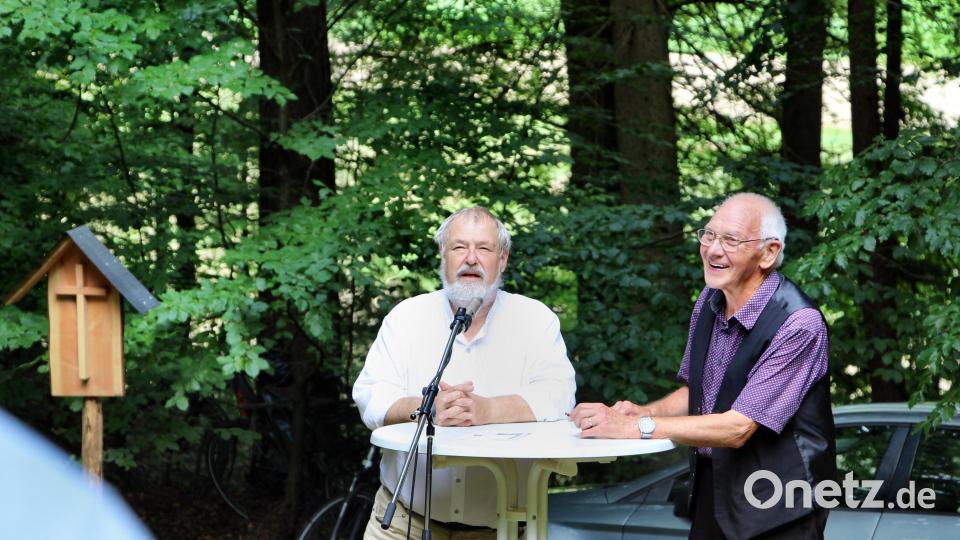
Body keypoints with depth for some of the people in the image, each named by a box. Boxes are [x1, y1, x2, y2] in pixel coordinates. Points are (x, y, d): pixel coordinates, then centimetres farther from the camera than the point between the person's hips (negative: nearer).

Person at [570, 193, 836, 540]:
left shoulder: (798, 324, -22)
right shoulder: (709, 302, 3)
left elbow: (737, 427, -25)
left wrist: (634, 427, -24)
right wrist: (646, 412, -4)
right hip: (711, 491, 7)